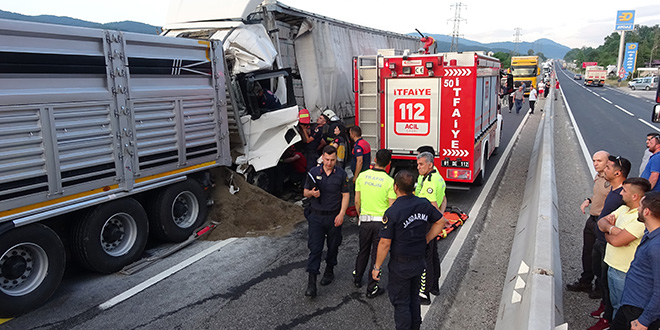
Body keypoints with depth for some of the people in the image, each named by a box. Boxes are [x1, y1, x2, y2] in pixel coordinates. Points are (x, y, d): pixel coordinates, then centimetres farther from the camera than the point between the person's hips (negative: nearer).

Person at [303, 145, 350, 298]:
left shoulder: (341, 174, -2)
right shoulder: (313, 172, 0)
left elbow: (345, 195, 0)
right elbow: (305, 192, 7)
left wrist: (341, 214, -10)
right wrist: (312, 193, -17)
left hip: (334, 216, 1)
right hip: (316, 216, 0)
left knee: (333, 247, 14)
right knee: (315, 248, -4)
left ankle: (329, 271, 37)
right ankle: (311, 282, -2)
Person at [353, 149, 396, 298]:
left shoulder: (362, 176, -4)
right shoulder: (390, 181, -13)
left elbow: (357, 201, 3)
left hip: (365, 220, 3)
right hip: (381, 221, -3)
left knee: (363, 251, 22)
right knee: (377, 255, 8)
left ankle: (357, 279, 39)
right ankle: (371, 288, 17)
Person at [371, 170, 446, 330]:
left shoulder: (392, 212, -23)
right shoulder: (424, 204, -6)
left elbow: (385, 243, -20)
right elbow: (440, 222, 7)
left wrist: (377, 267, -9)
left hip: (400, 265, -6)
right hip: (419, 262, 6)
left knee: (400, 303, 9)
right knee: (414, 299, 24)